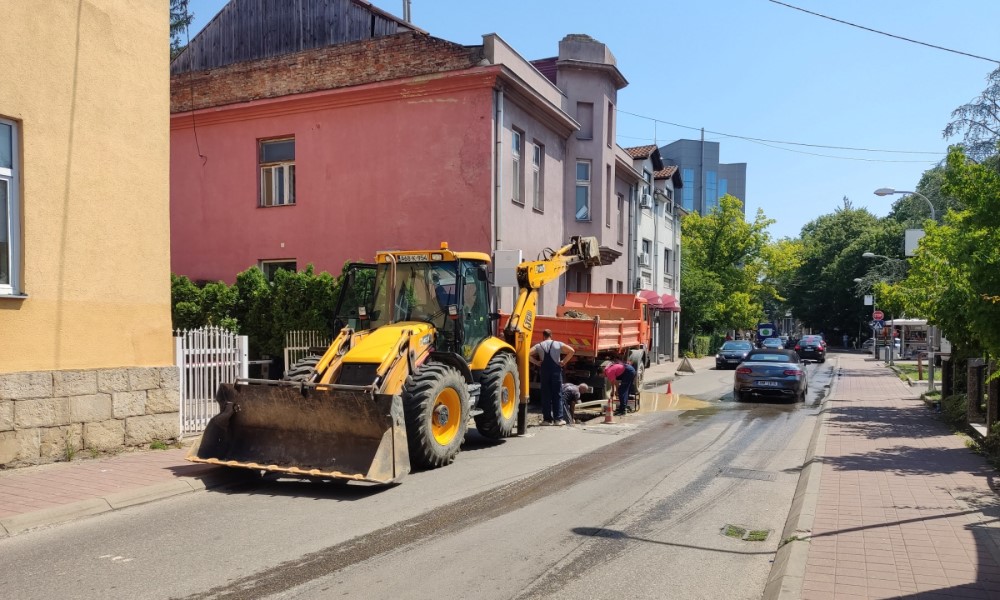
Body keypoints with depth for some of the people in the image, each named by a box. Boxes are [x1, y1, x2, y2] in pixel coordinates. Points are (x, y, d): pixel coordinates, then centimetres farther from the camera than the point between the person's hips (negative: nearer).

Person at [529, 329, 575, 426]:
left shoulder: (539, 346, 4)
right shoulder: (558, 344, 3)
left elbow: (528, 354, -7)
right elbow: (571, 351, -5)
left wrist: (536, 362, 1)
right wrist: (564, 361, 0)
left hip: (545, 371, 1)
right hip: (556, 370, -1)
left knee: (545, 395, 6)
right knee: (557, 395, 4)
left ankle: (547, 419, 5)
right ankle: (558, 419, 3)